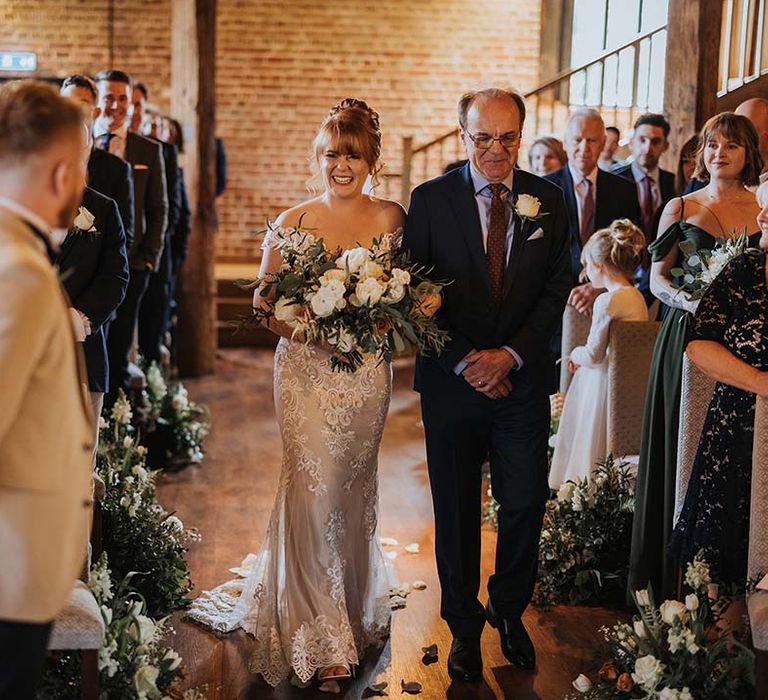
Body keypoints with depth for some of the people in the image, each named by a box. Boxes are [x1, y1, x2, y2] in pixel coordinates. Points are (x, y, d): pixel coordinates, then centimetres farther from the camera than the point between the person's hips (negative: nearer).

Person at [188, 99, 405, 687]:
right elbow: (264, 300, 2)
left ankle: (357, 608, 35)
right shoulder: (292, 223, -2)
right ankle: (319, 636, 6)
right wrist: (304, 326, -15)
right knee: (312, 488, -6)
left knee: (354, 489, 13)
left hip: (367, 372, 2)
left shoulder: (392, 218, 1)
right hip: (306, 369, -1)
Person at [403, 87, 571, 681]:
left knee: (526, 504, 5)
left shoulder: (547, 199, 3)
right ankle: (464, 624, 28)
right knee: (457, 511, 10)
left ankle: (510, 610, 30)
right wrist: (463, 361, -12)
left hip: (523, 380, 1)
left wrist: (511, 354, -10)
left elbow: (557, 287, 2)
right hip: (453, 381, -1)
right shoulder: (431, 200, -3)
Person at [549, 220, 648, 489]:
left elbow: (593, 355, -16)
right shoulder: (637, 297, 7)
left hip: (603, 386, -8)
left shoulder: (607, 300, -19)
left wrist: (576, 354, 4)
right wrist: (581, 356, 8)